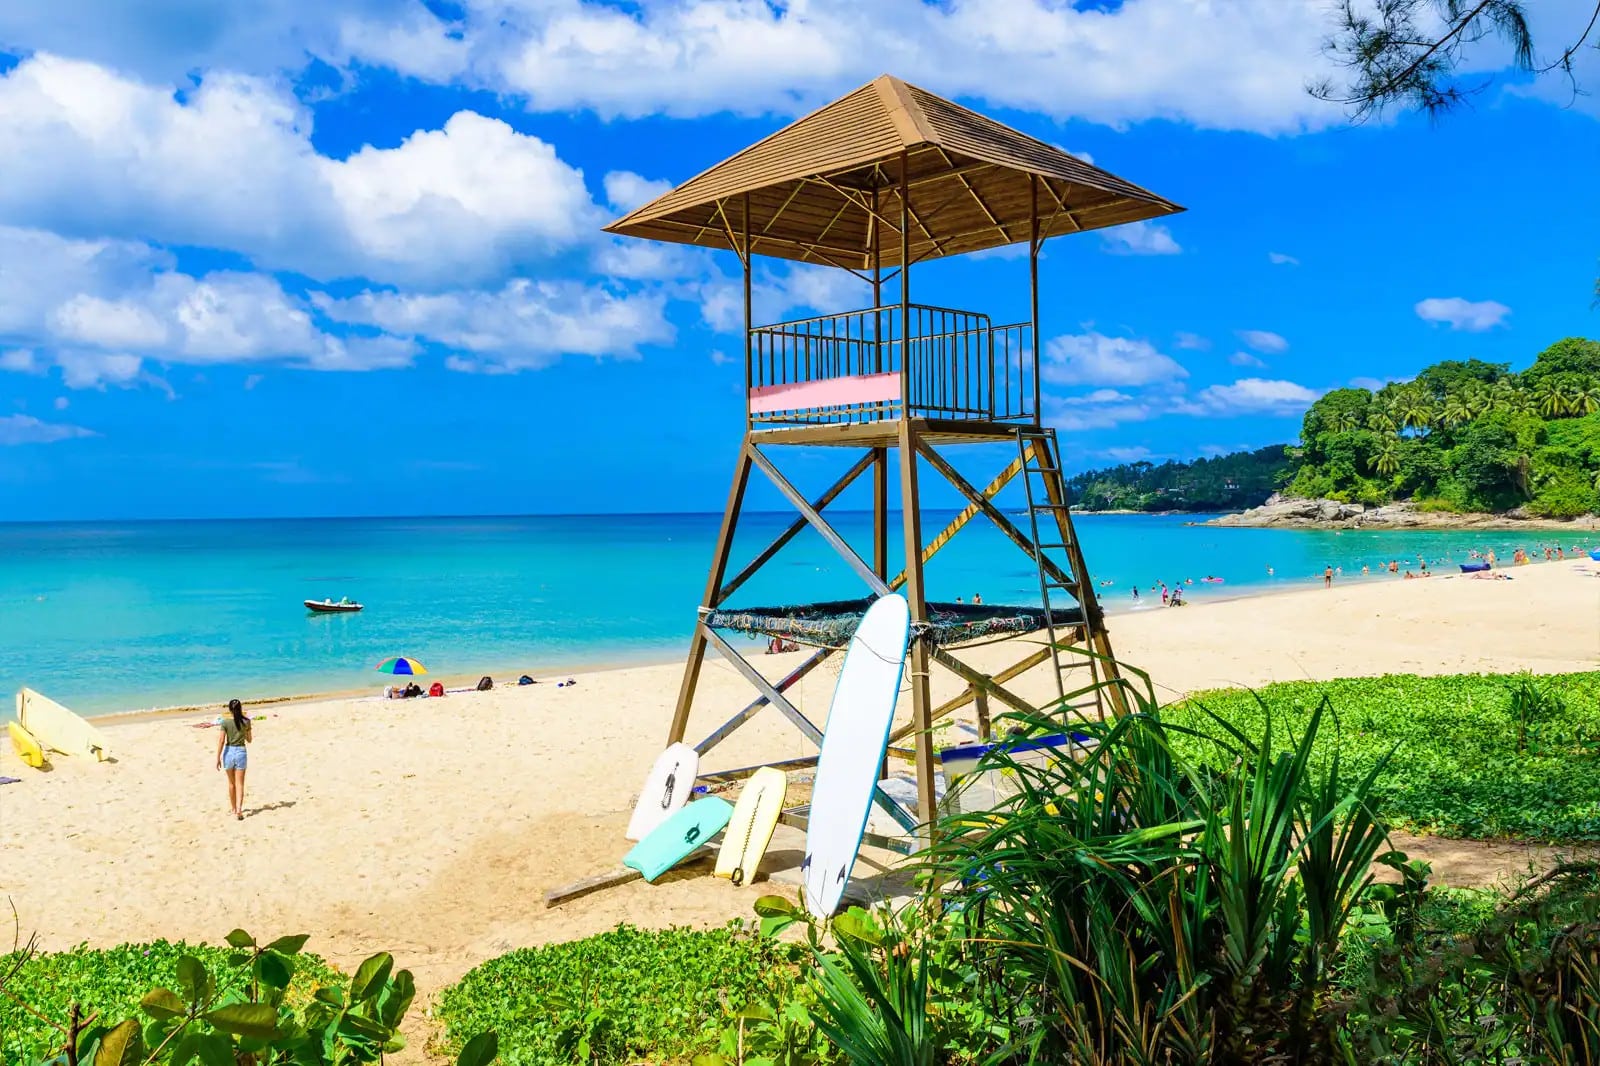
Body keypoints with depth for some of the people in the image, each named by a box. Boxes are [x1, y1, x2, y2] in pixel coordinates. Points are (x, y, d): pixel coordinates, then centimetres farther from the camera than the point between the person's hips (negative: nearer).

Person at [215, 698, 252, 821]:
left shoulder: (225, 722, -8)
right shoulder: (246, 721, -2)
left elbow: (221, 741, -10)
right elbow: (249, 740, 8)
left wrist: (218, 758, -6)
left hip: (228, 752, 0)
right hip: (241, 752, 0)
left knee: (231, 783, 18)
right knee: (239, 784, 1)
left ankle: (234, 808, 32)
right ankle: (238, 810, -13)